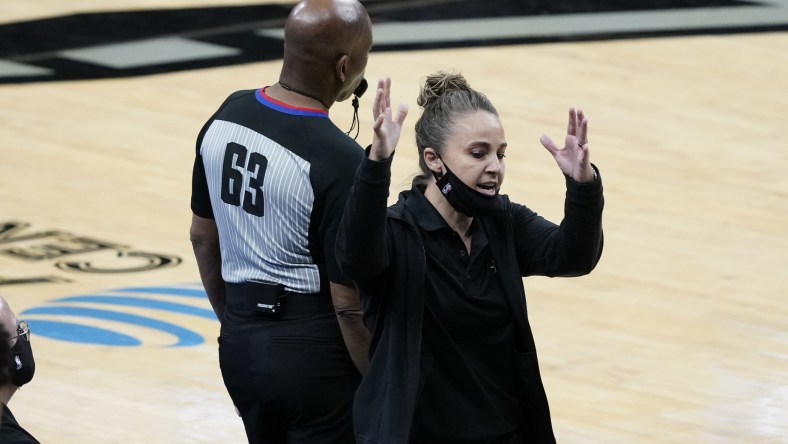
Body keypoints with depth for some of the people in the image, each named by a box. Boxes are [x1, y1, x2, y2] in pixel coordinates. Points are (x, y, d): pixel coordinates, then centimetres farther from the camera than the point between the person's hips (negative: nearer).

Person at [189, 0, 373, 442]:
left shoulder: (225, 118, 0)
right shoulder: (340, 162, -21)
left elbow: (202, 236, 12)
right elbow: (349, 302, -18)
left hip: (239, 342, 7)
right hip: (313, 352, -7)